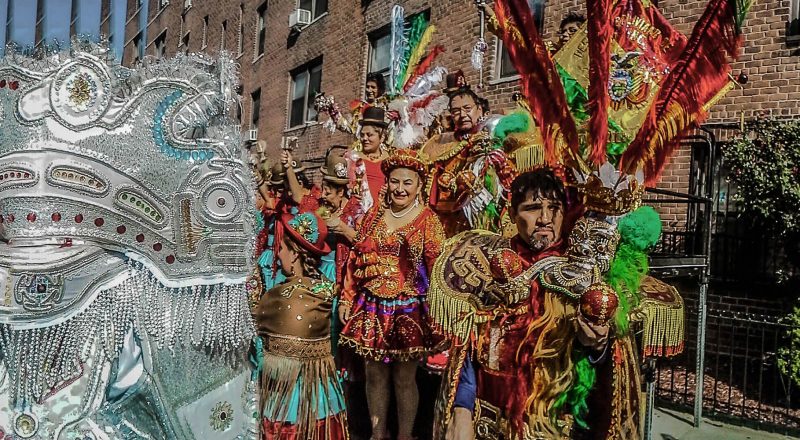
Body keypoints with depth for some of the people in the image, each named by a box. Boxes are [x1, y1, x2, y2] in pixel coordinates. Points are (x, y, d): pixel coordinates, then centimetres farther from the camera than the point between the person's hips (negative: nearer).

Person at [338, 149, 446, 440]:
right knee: (375, 374, 13)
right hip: (372, 308, 4)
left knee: (404, 378, 7)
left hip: (408, 311, -3)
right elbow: (355, 260, 10)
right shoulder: (373, 216, 8)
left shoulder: (428, 221, -3)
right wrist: (347, 299, 7)